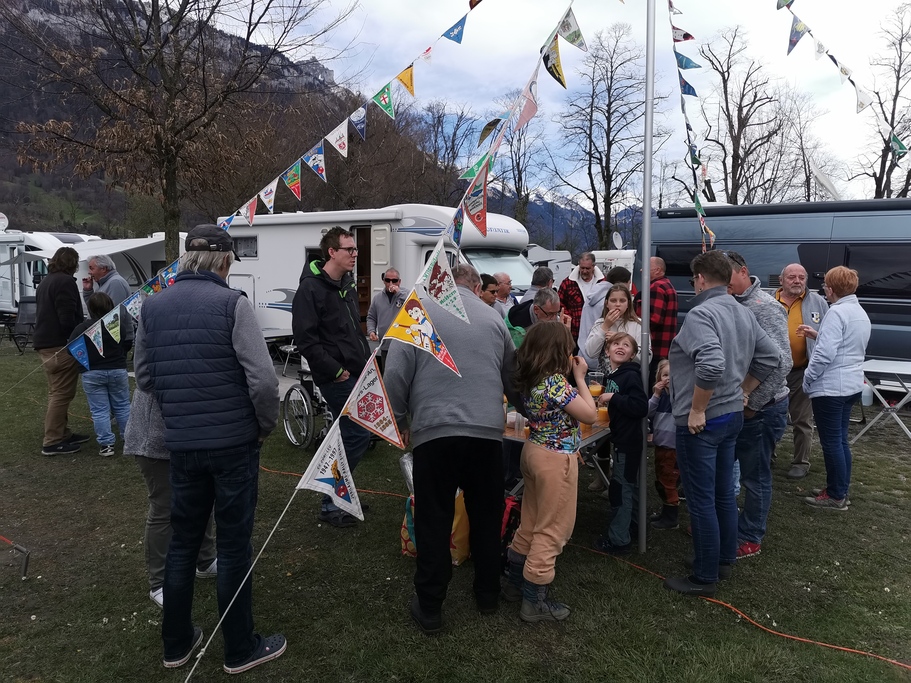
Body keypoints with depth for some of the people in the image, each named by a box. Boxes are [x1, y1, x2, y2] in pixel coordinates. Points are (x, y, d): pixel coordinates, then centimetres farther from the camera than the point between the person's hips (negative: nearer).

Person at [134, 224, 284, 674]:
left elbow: (144, 377, 10)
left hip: (181, 445, 5)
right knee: (233, 544, 8)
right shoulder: (231, 303, -14)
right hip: (235, 442, -4)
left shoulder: (152, 306, 3)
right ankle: (240, 649, 23)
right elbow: (263, 379, -18)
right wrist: (267, 424, -2)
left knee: (183, 540, 19)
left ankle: (176, 643, 33)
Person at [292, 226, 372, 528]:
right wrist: (335, 371, -18)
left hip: (356, 374, 9)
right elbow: (305, 339, -20)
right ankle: (330, 505, 4)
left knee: (352, 435, 16)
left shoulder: (347, 286, 15)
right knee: (358, 435, -9)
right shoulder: (311, 288, -14)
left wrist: (367, 362, 14)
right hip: (336, 378, -9)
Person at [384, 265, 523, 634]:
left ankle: (429, 607, 19)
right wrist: (522, 403, 39)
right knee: (486, 518, 19)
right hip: (487, 430, 3)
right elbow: (512, 375, 19)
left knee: (433, 521, 9)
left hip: (433, 431, -2)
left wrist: (400, 422, 8)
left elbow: (395, 373, -5)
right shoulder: (493, 317, 10)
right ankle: (487, 593, 33)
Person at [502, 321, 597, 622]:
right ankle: (534, 601, 12)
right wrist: (579, 377, -9)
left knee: (531, 522, 20)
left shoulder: (530, 378, 2)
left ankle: (516, 582, 33)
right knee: (553, 529, 3)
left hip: (535, 451, 9)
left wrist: (569, 374, 7)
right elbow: (590, 414, -16)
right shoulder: (555, 382, -23)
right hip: (556, 459, -9)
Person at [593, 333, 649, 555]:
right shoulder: (611, 375, 8)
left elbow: (641, 407, -28)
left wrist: (613, 398, -25)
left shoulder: (631, 375, -18)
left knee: (621, 487, -2)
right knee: (628, 486, 20)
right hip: (620, 437, 9)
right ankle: (628, 525, 35)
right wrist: (604, 399, 7)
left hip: (628, 439, -9)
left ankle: (618, 539, 8)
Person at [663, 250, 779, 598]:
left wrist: (697, 410, -23)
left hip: (701, 422, -9)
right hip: (732, 415, 9)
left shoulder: (701, 314, -21)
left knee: (701, 501, 2)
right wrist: (741, 392, 14)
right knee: (724, 493, 20)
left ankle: (704, 577, 14)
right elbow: (769, 355, 13)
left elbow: (711, 365, -34)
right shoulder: (743, 313, 8)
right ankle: (725, 560, 35)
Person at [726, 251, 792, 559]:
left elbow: (780, 362, -24)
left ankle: (750, 539, 23)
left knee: (754, 476, 7)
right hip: (734, 405, 8)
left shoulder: (764, 307, -18)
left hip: (760, 410, -8)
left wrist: (753, 405, -17)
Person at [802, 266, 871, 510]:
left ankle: (836, 497, 8)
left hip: (830, 387, -10)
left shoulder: (836, 312, -18)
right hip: (851, 385, 10)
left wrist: (808, 379, -12)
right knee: (840, 440, 17)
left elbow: (825, 353, -24)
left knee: (831, 442, 0)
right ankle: (840, 491, 25)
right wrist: (816, 334, 19)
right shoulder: (861, 313, 13)